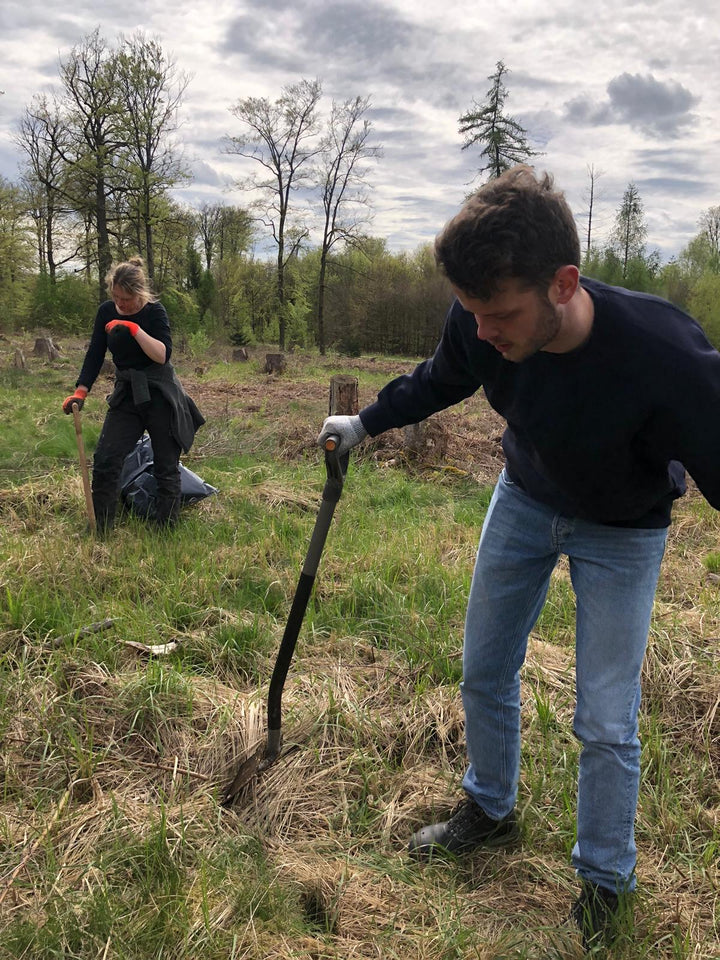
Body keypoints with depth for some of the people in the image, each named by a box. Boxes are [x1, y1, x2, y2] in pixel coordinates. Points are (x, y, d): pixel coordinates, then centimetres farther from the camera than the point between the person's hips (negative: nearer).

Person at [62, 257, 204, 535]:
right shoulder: (106, 311, 2)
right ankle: (100, 532, 2)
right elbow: (95, 354, 4)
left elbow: (163, 355, -23)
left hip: (159, 396, -4)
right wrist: (80, 391, -5)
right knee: (104, 461, -7)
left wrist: (134, 329, -29)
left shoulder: (154, 312, -11)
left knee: (166, 467, 2)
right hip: (126, 395, 4)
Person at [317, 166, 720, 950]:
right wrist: (365, 422, 8)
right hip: (525, 497, 5)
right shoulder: (477, 324, -25)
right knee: (484, 672, 15)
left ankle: (605, 882, 28)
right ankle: (490, 810, 43)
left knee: (605, 722, 0)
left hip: (621, 532, -4)